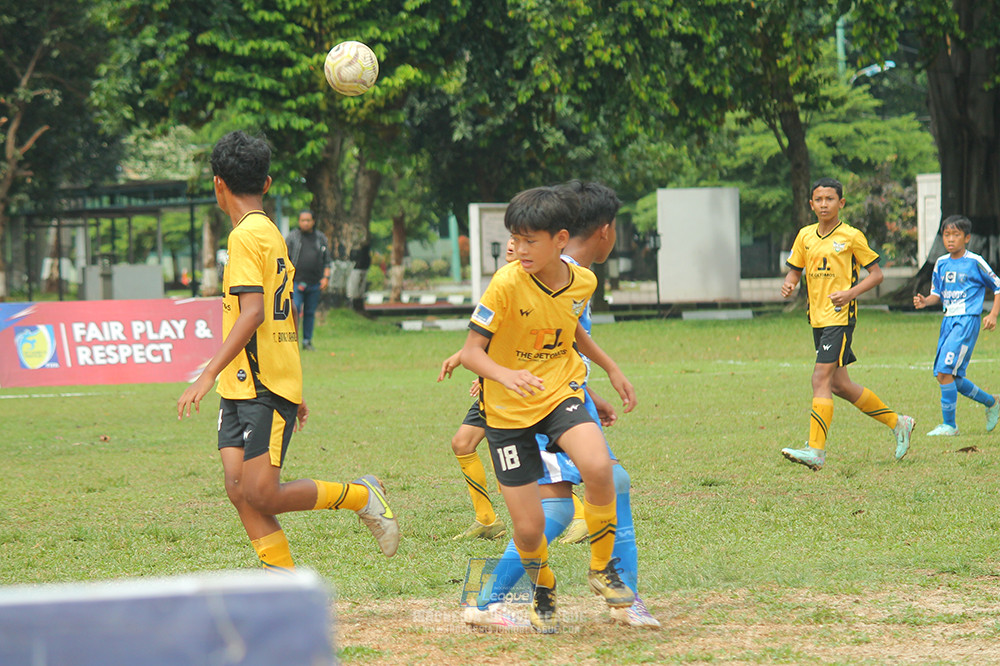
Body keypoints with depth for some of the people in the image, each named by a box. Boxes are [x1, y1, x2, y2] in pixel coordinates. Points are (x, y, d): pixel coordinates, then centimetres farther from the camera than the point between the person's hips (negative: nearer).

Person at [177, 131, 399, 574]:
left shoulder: (246, 235, -11)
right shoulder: (271, 233, 20)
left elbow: (253, 313, -22)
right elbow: (288, 314, 25)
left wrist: (208, 374, -26)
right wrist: (293, 391, 29)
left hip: (264, 388, -9)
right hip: (242, 389, 9)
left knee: (262, 495, -11)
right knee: (239, 490, -1)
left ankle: (361, 496, 6)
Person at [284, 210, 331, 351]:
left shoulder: (321, 239, 13)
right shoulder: (292, 237, 6)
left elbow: (326, 260, 16)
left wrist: (326, 277, 3)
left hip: (315, 283, 3)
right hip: (296, 281, -2)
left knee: (310, 313, 6)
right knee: (294, 310, -14)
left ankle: (307, 341, 13)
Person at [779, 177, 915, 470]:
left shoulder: (851, 236, -6)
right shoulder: (805, 236, 11)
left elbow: (876, 273, -2)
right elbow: (795, 270, 19)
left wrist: (850, 293, -17)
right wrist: (788, 284, -5)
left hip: (840, 317, -7)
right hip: (817, 318, 7)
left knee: (821, 380, -15)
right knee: (839, 385, 12)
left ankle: (816, 451, -16)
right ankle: (897, 422, 28)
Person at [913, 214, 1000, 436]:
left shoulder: (975, 262, -6)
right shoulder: (941, 263, 11)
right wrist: (925, 301, -2)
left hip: (967, 320, -7)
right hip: (948, 320, 7)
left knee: (945, 372, -16)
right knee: (952, 378, 8)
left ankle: (949, 424, -7)